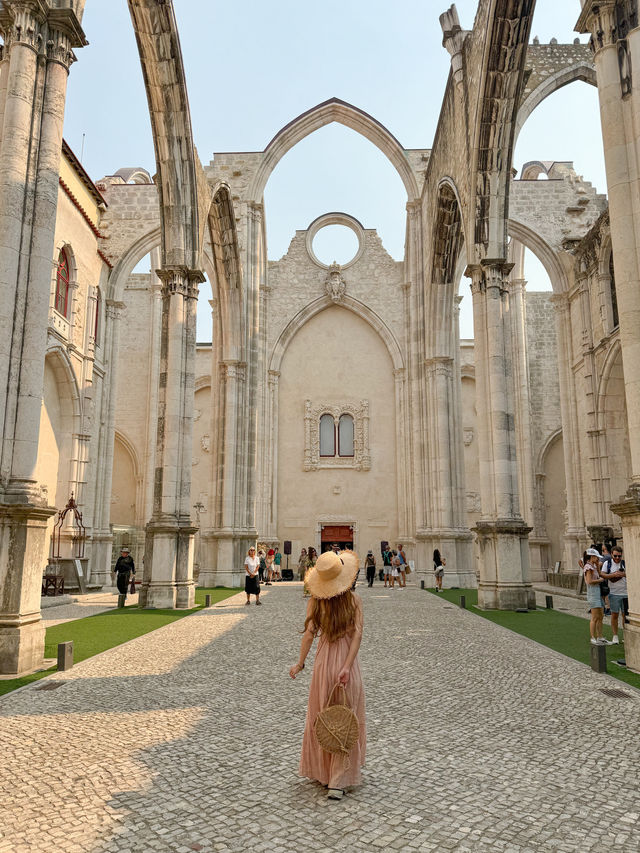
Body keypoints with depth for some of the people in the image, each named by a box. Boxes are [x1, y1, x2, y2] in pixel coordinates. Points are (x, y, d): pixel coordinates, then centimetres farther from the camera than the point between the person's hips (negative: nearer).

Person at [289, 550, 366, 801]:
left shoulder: (315, 600, -8)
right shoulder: (353, 599, -10)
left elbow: (309, 632, -10)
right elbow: (357, 634, -16)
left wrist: (300, 663, -2)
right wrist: (347, 666, -18)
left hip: (323, 660, 2)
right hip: (347, 660, -2)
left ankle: (322, 771, 34)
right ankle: (338, 781, 12)